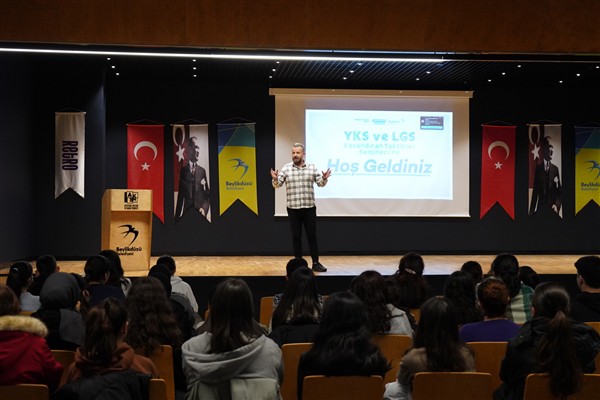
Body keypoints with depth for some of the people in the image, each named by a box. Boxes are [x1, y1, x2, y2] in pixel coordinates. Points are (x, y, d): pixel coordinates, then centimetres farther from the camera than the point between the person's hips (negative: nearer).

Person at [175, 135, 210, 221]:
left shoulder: (202, 171, 8)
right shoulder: (182, 170, 5)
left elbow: (208, 194, 8)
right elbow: (180, 195, 6)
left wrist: (204, 208, -12)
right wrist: (177, 218, 2)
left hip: (200, 214, 1)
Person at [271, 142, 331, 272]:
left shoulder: (312, 167, 4)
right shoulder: (286, 168, 1)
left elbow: (320, 183, 5)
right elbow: (277, 185, -1)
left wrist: (324, 178, -17)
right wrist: (275, 179, -23)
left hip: (309, 208, 0)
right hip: (293, 209, 0)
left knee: (312, 236, 3)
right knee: (296, 237, 5)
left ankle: (316, 263, 10)